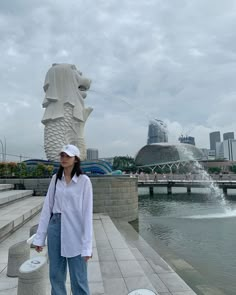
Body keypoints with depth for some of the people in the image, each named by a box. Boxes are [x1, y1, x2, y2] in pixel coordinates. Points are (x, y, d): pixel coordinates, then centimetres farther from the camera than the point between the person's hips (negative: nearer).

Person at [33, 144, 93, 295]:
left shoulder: (84, 180, -10)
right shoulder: (55, 178, 4)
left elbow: (87, 212, -11)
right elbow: (47, 208, 6)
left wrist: (87, 245, -12)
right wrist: (40, 237, 5)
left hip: (74, 230, -4)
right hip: (55, 227, 5)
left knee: (78, 279, 6)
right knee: (56, 275, 16)